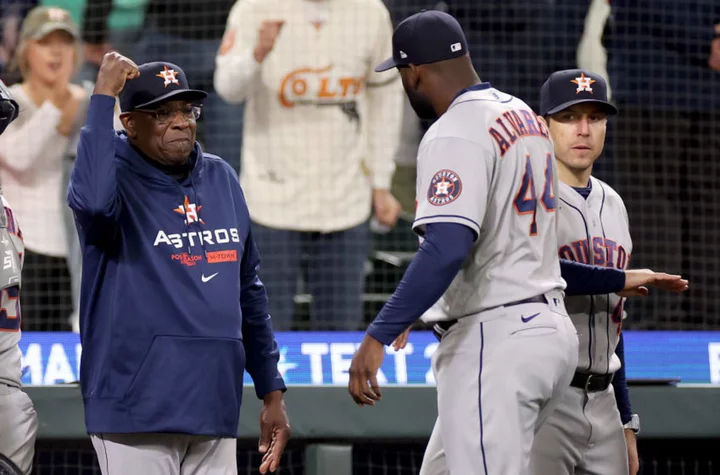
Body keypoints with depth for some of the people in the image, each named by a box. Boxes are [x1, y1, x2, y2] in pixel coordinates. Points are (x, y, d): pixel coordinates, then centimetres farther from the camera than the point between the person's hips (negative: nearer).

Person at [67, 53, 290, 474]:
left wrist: (272, 392, 17)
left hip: (216, 407, 6)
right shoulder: (118, 177, -6)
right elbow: (92, 200, -33)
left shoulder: (221, 179, 13)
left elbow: (248, 291, 19)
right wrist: (103, 95, -26)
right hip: (138, 409, -6)